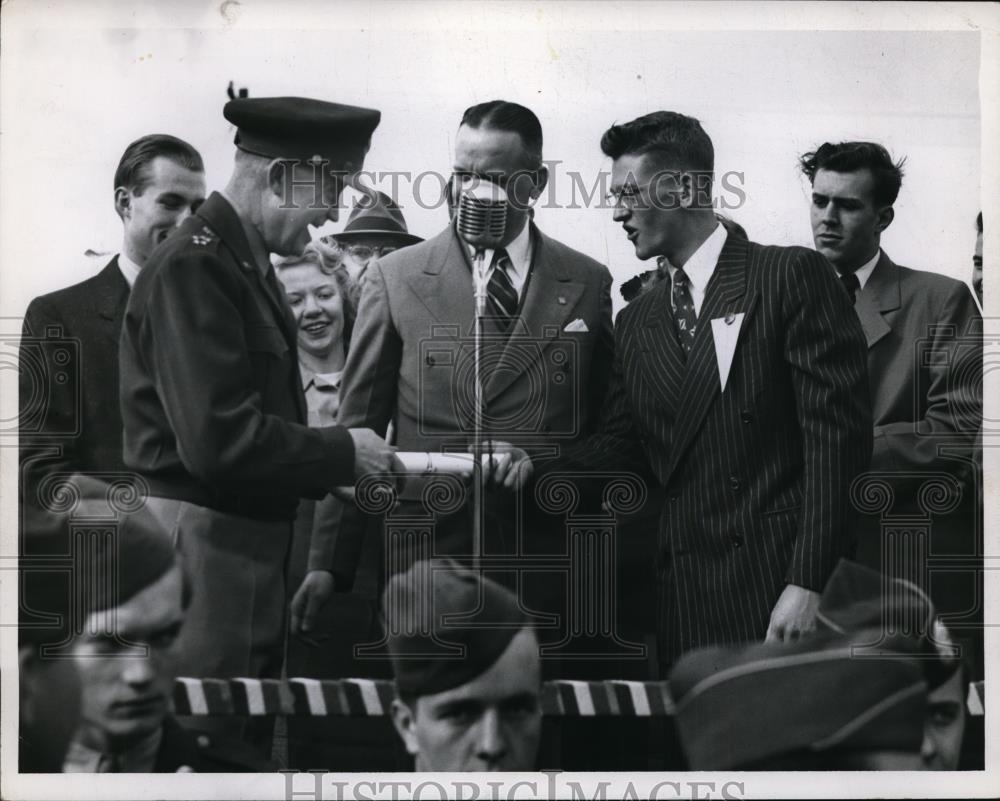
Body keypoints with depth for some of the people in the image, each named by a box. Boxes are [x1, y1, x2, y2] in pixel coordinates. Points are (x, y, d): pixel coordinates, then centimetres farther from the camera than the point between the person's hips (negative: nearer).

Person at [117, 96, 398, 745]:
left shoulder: (245, 261, 14)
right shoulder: (193, 266, -17)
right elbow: (220, 441, -24)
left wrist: (329, 470, 7)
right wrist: (341, 453, -13)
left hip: (251, 540, 10)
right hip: (206, 541, -10)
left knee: (252, 732, 15)